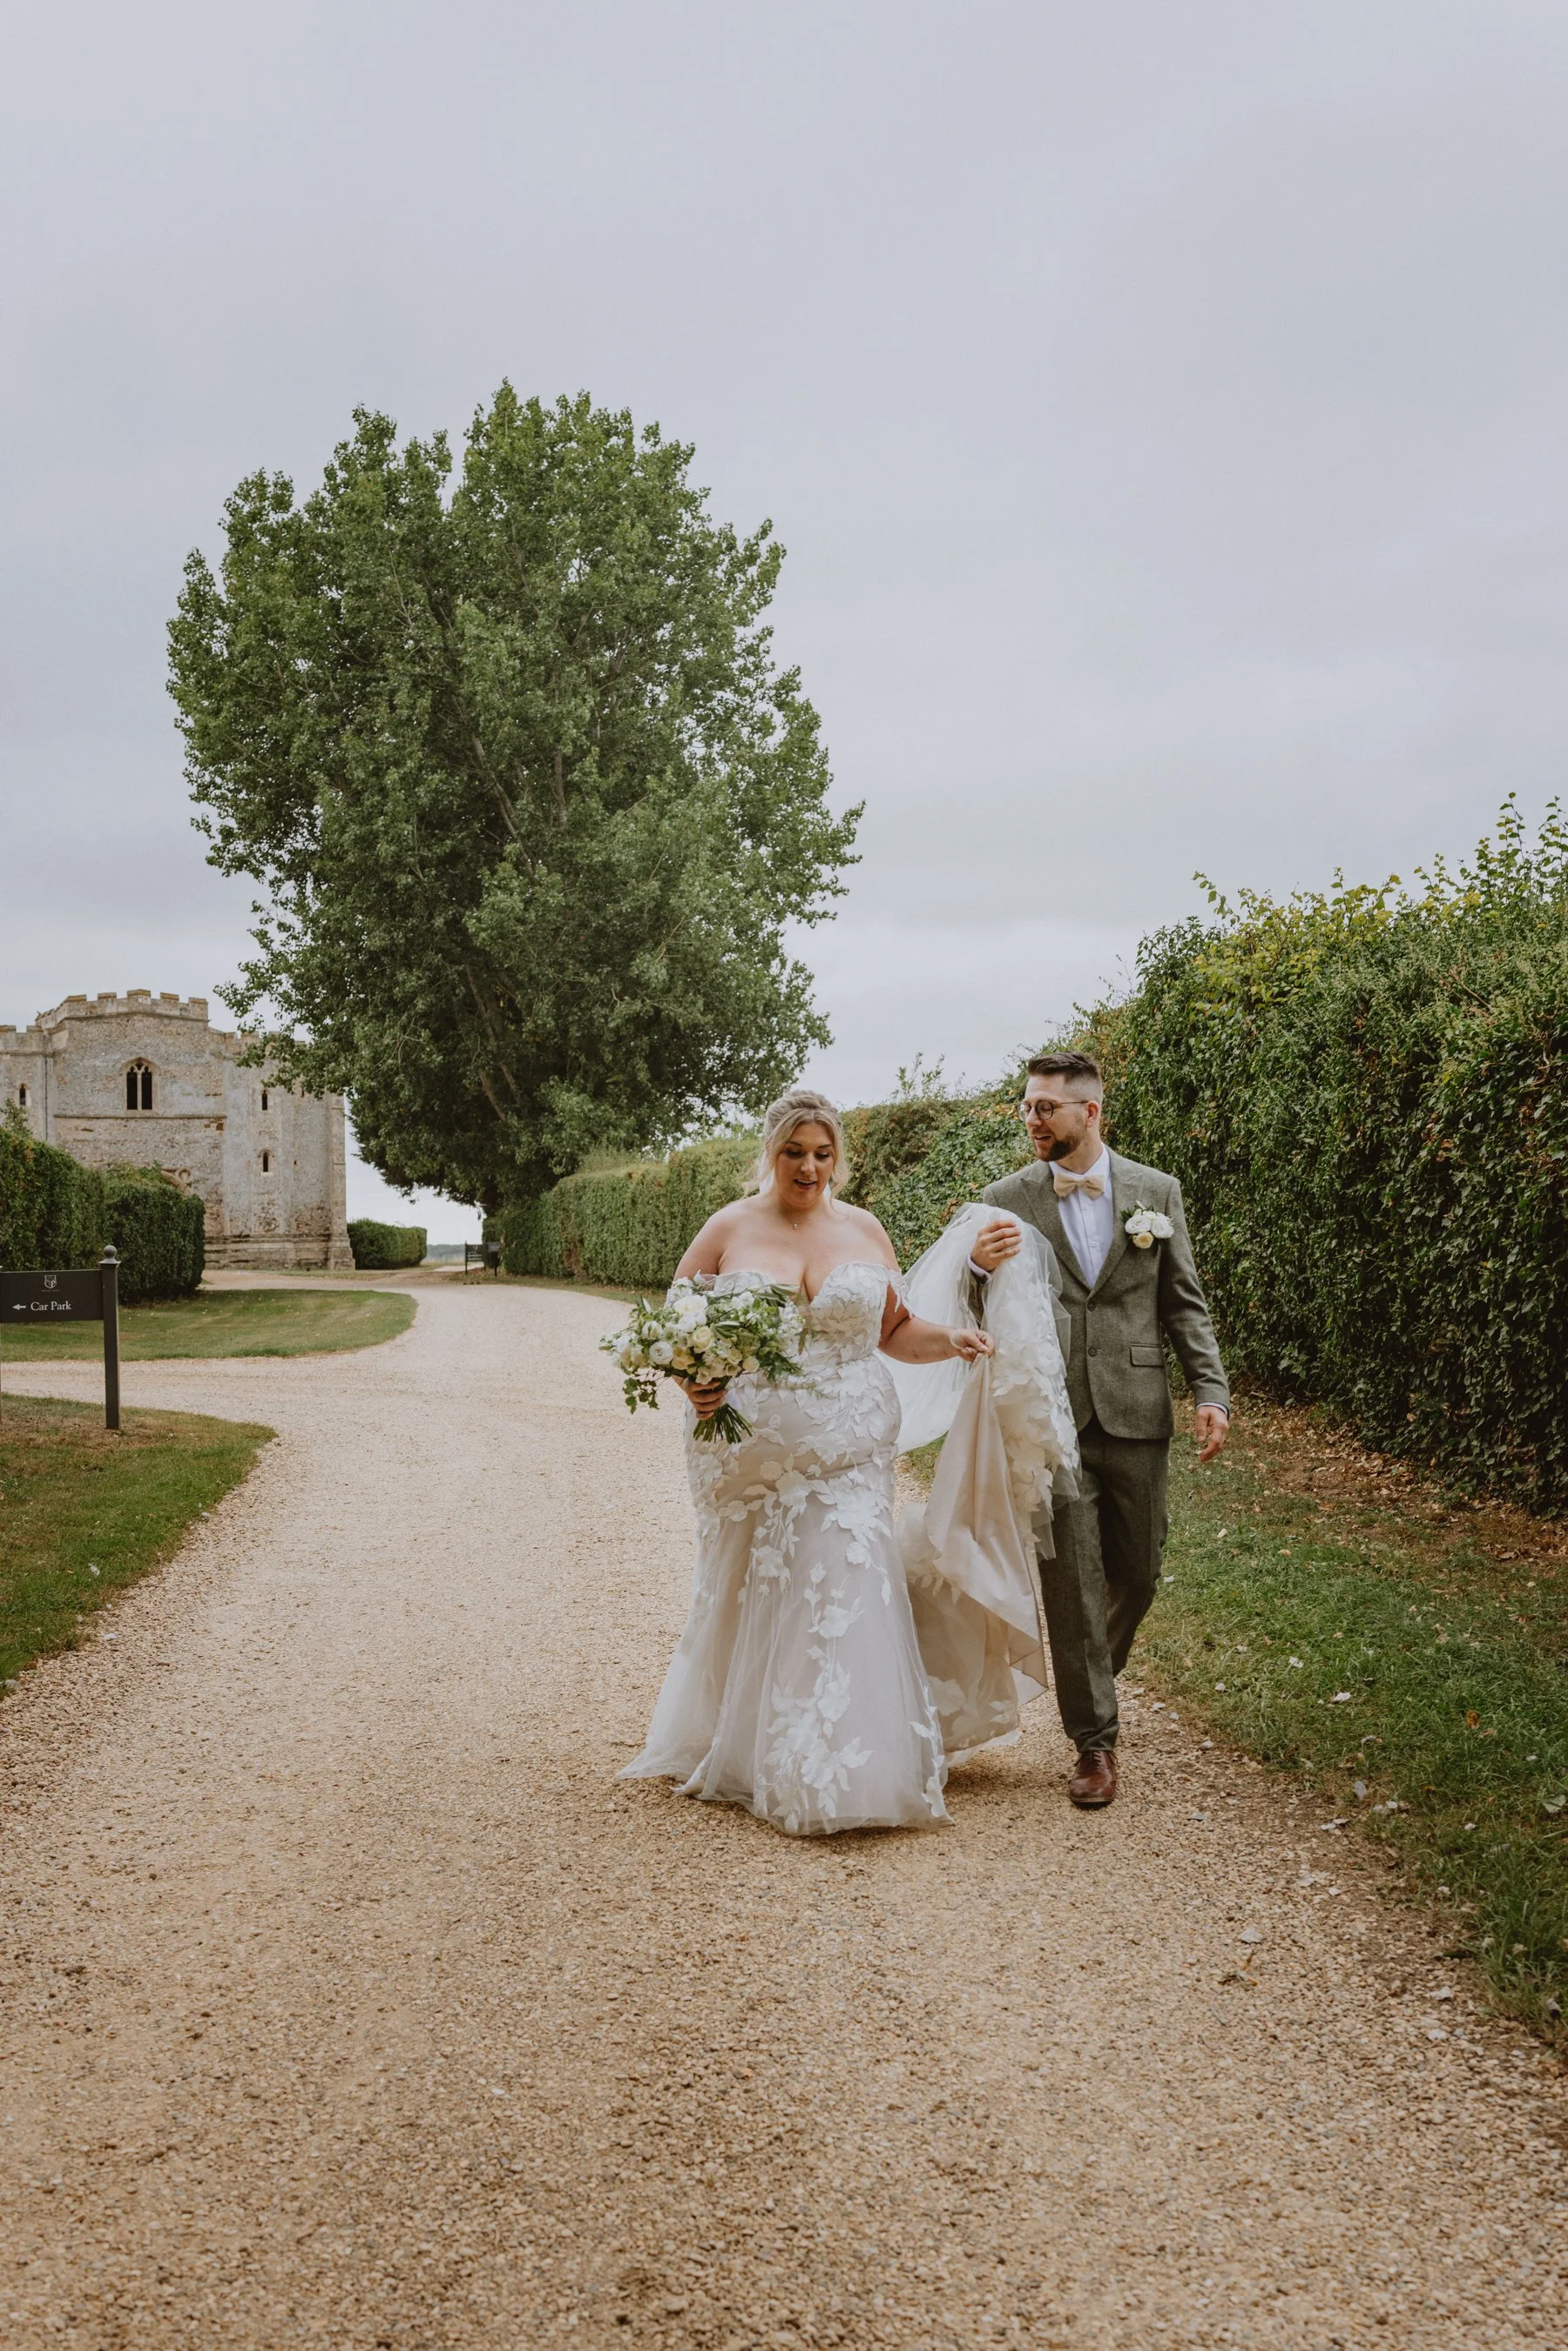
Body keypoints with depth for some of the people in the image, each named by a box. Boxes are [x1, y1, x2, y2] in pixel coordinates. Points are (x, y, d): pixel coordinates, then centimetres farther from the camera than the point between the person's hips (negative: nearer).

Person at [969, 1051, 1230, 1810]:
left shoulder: (1156, 1191, 3)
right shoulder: (1005, 1201, 1)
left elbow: (1184, 1304, 7)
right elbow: (989, 1317, 3)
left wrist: (1211, 1390, -3)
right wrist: (981, 1270, -19)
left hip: (1134, 1412, 1)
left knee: (1136, 1574, 12)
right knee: (1071, 1582, 0)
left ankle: (1094, 1678, 42)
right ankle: (1094, 1738, 12)